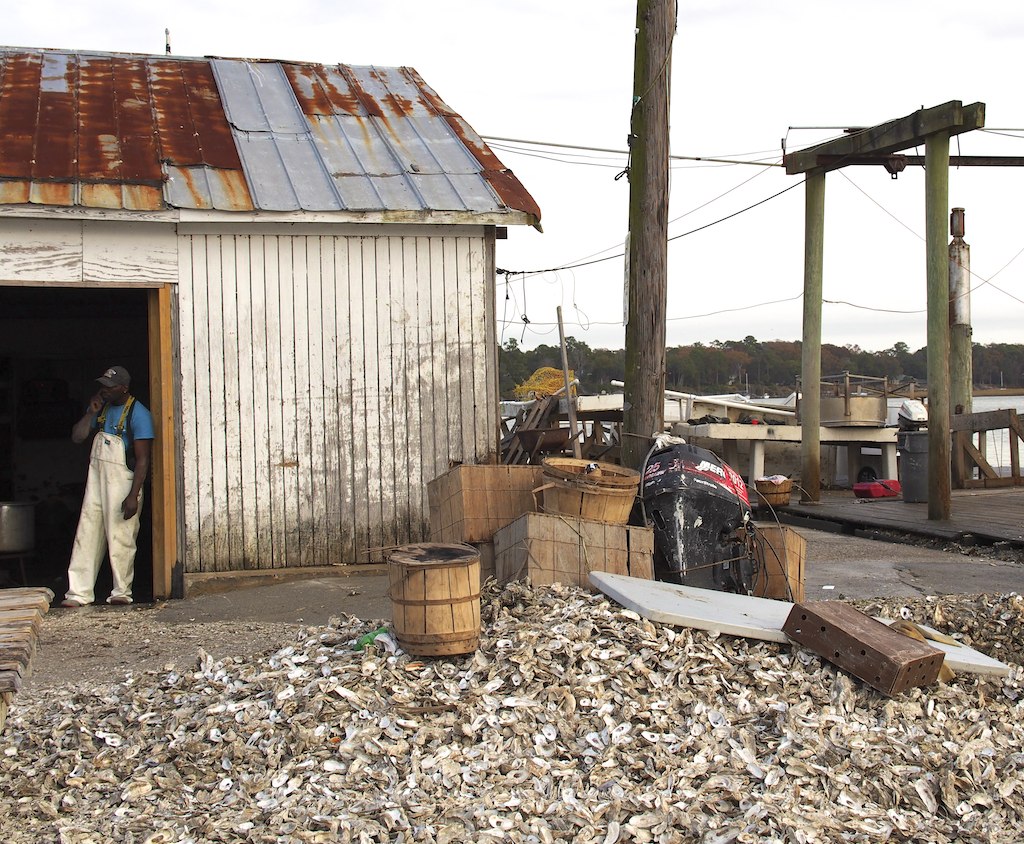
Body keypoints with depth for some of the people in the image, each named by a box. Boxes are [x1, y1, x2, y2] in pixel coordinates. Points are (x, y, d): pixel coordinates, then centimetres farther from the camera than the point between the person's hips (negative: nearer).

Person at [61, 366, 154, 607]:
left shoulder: (138, 414, -11)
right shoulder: (101, 408, 11)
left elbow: (142, 459, -14)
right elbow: (77, 437, 11)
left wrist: (133, 496, -19)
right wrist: (91, 413, -3)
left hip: (122, 481, -6)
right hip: (96, 478, 7)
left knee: (120, 538, -1)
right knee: (87, 534, 3)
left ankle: (122, 592, 12)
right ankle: (79, 593, 6)